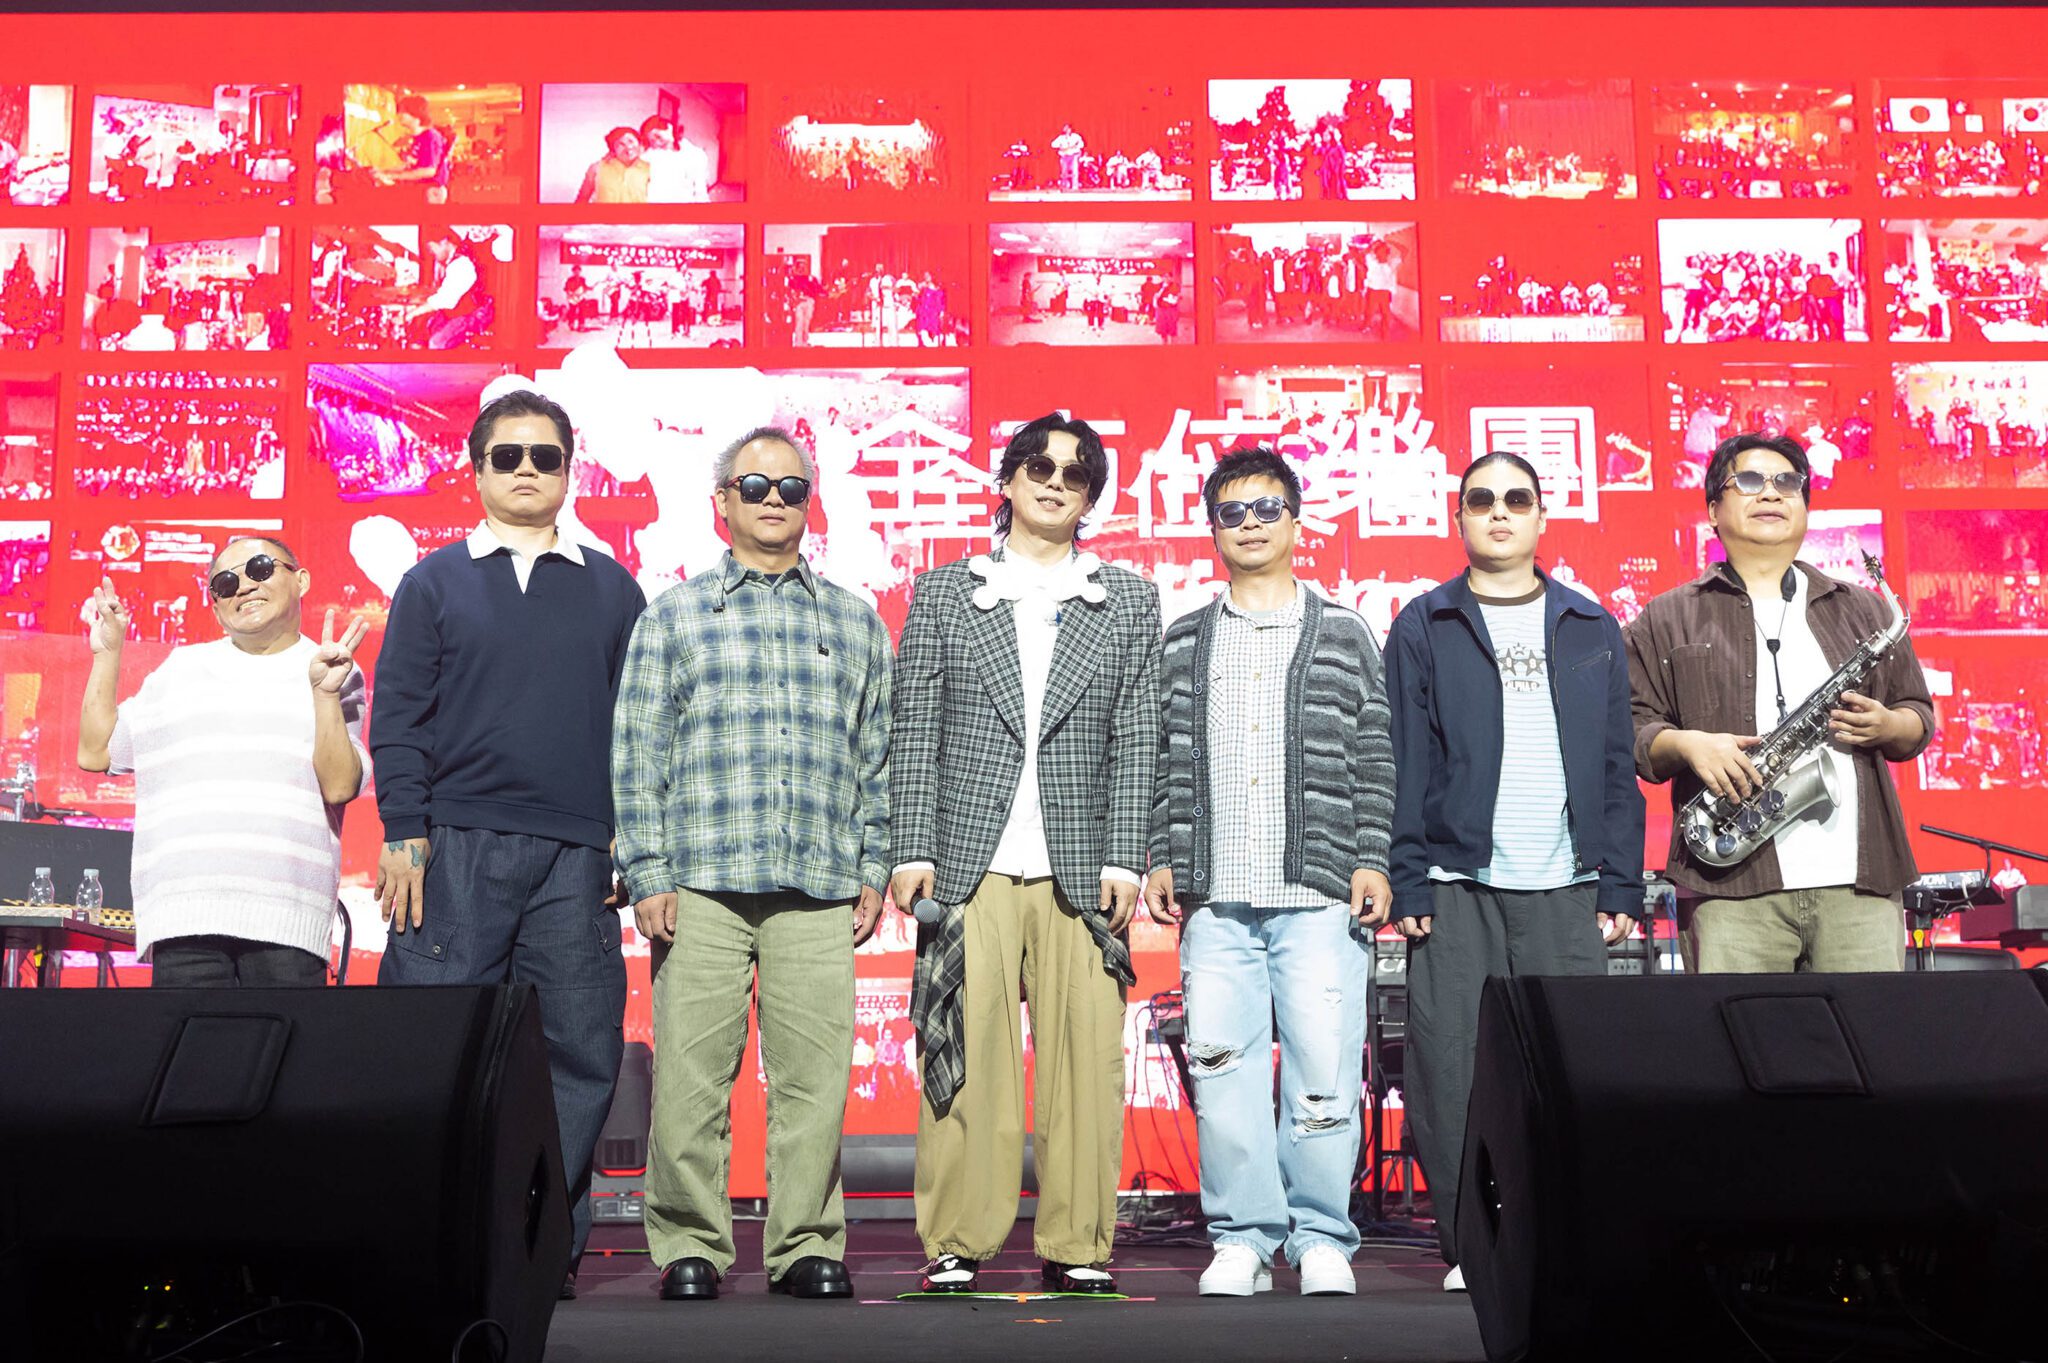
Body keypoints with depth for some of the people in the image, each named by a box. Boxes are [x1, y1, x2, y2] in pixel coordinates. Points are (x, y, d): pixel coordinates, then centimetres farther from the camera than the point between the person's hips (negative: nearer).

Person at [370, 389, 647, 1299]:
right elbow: (397, 714, 4)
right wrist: (404, 834, -5)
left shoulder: (612, 591, 15)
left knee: (580, 1047, -1)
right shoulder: (434, 582, 11)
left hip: (578, 857, 2)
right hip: (456, 847, -1)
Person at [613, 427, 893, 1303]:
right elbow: (638, 752, 7)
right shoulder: (675, 614, 11)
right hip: (702, 884, -1)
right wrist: (649, 875, -2)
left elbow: (877, 754, 16)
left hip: (821, 889, 1)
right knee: (692, 1074, -3)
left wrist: (874, 869, 7)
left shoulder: (855, 621, 17)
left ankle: (806, 1246, 10)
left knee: (814, 1074, -1)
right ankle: (690, 1247, 9)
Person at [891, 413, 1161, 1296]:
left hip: (1081, 871, 1)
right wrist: (913, 851, -1)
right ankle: (957, 1246, 7)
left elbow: (1136, 742, 8)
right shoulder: (943, 594, 12)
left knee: (1085, 1058, -1)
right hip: (970, 864, 0)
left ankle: (1074, 1246, 9)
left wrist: (1123, 861, -1)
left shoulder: (1129, 603, 13)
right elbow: (914, 732, 8)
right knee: (966, 1057, -2)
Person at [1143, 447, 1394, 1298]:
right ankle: (1242, 1236, 8)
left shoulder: (1344, 636, 10)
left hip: (1319, 896, -2)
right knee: (1221, 1063, -2)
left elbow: (1374, 760, 7)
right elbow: (1166, 760, 15)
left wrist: (1372, 860, -1)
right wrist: (1163, 859, 6)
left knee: (1323, 1067, -5)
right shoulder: (1184, 643, 16)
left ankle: (1320, 1237, 8)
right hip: (1215, 899, 2)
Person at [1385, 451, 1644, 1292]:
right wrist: (1404, 884, -5)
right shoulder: (1424, 628, 8)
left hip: (1567, 889, 2)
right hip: (1456, 885, -1)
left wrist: (1622, 887, 5)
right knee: (1454, 1073, -4)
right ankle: (1470, 1248, 6)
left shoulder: (1591, 629, 15)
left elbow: (1617, 766, 12)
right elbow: (1404, 764, 3)